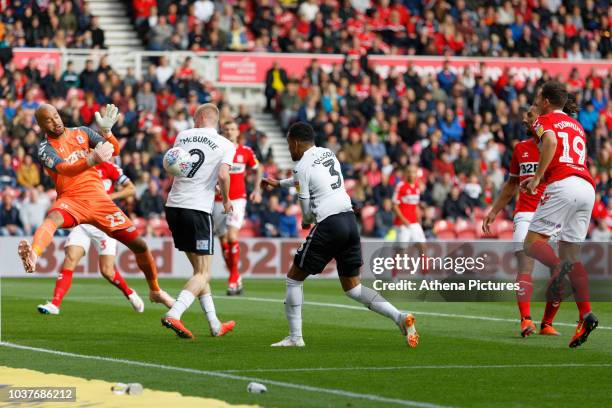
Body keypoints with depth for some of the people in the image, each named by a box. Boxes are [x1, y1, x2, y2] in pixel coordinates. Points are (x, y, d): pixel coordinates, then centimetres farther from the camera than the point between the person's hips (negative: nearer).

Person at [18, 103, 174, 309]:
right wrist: (92, 159, -39)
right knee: (53, 218, -40)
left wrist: (106, 131, -17)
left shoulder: (81, 133, 10)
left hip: (98, 197, 4)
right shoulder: (46, 149, -3)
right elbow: (64, 169, -23)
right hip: (71, 199, -4)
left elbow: (115, 150, 3)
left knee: (139, 245, 5)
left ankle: (155, 291, 27)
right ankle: (32, 256, -68)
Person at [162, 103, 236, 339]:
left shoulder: (182, 136, 11)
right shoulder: (226, 145, 0)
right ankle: (173, 315, -23)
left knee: (199, 269, 16)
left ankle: (215, 325, 21)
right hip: (198, 209, -5)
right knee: (203, 275, 0)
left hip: (173, 205, 5)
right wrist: (226, 200, 3)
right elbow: (223, 175, -14)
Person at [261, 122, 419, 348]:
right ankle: (400, 317, -5)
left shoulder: (302, 166, -6)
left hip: (328, 225, -7)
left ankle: (295, 337, 8)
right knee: (353, 287, 12)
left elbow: (307, 211, -3)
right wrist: (278, 183, 50)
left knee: (294, 278, 9)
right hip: (350, 219, 7)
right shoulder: (328, 154, 17)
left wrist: (305, 222, 20)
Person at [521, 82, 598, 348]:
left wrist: (537, 177, -11)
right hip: (588, 187, 7)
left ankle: (558, 267, -36)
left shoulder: (545, 121, 7)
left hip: (563, 186, -7)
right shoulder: (576, 126, 29)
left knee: (533, 242, -3)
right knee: (570, 253, 9)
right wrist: (542, 178, 40)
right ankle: (585, 314, -7)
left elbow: (550, 141, -15)